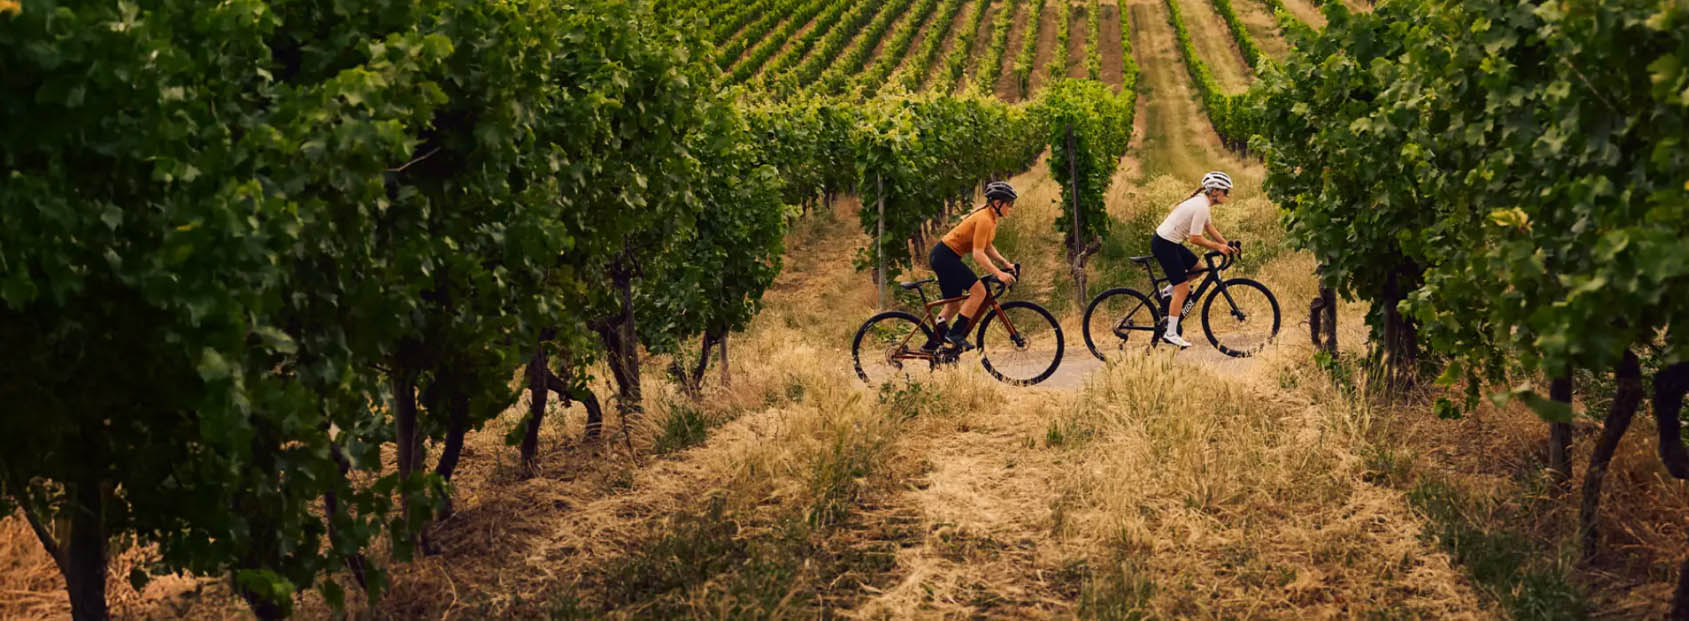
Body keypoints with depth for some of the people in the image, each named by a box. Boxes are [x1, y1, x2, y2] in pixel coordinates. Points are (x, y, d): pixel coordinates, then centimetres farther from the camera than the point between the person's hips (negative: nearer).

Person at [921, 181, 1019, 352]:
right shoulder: (984, 220, -20)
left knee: (955, 304, 15)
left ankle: (931, 344, 19)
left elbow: (987, 247, 17)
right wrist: (999, 274, -31)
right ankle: (955, 333, -13)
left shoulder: (991, 219, 10)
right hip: (945, 256, -11)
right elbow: (978, 254, -25)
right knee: (979, 291, -16)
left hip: (942, 257, 11)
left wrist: (1005, 263, 4)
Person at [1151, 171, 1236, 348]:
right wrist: (1218, 247, -14)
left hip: (1168, 241, 10)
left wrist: (1227, 246, 7)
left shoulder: (1201, 201, 8)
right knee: (1182, 288, -6)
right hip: (1164, 245, -10)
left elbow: (1210, 228, 15)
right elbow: (1195, 238, -22)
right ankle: (1171, 333, -2)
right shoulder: (1201, 207, -22)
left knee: (1197, 269, 17)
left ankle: (1166, 292, 20)